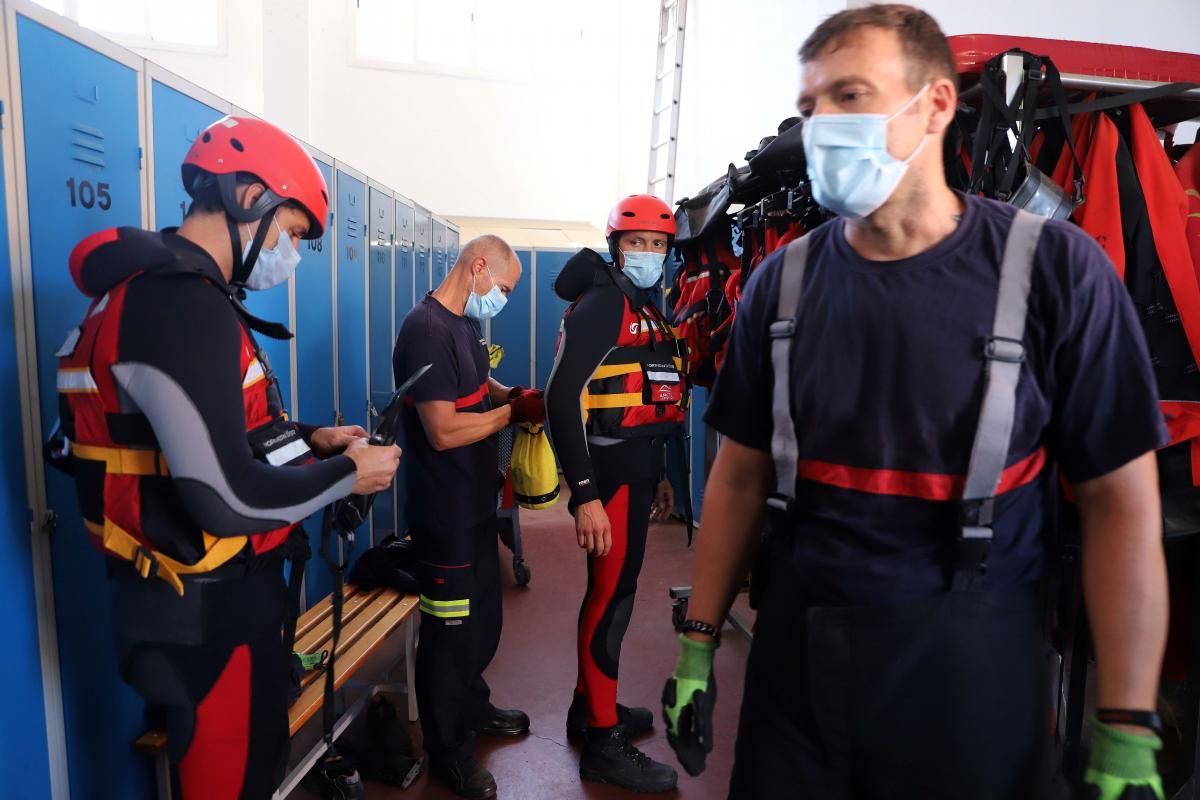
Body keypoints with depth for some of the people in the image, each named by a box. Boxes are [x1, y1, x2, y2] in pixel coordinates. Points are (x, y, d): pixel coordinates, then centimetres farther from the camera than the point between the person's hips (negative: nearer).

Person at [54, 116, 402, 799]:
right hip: (208, 612, -10)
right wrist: (349, 475, -14)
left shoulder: (166, 289, 10)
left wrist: (307, 438, 5)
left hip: (222, 593, 10)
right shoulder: (180, 306, -25)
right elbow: (230, 500, -29)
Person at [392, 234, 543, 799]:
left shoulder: (465, 324, 8)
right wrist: (514, 411, -18)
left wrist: (510, 393, 2)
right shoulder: (427, 330, -22)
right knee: (449, 628, 6)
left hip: (476, 503, 10)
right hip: (445, 511, -10)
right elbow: (443, 431, -27)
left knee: (483, 615, 23)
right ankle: (447, 748, 25)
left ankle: (472, 707, 44)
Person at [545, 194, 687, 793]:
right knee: (611, 595, -2)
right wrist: (585, 496, -25)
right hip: (611, 473, -9)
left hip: (636, 469, 9)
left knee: (617, 591, 17)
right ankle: (602, 742, 12)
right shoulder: (603, 303, -12)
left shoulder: (647, 310, 17)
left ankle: (591, 705, 34)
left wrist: (657, 476, 20)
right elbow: (563, 397, -20)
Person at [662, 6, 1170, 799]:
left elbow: (1122, 502, -6)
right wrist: (699, 643, 3)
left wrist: (1127, 733, -7)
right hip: (797, 646, 3)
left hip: (970, 655, -2)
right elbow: (741, 475, 3)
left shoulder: (1053, 267, -9)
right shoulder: (782, 282, -1)